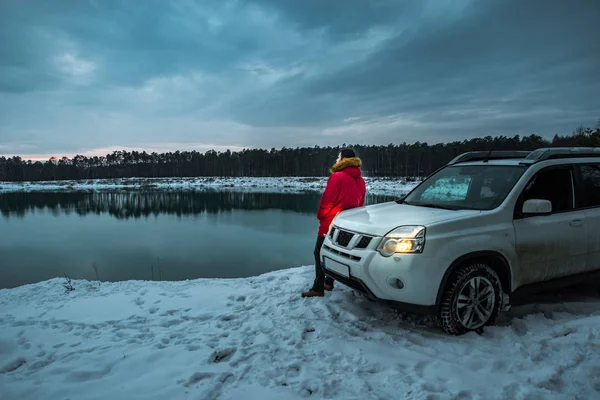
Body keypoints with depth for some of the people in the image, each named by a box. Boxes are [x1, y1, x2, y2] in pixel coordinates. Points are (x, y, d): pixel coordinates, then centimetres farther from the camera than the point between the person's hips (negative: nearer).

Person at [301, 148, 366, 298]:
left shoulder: (337, 176, -15)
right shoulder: (360, 180, 8)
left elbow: (327, 199, -14)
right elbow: (360, 203, 11)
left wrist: (320, 215, 1)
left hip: (331, 222, -7)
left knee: (320, 253, -1)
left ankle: (318, 288, -2)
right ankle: (328, 282, 24)